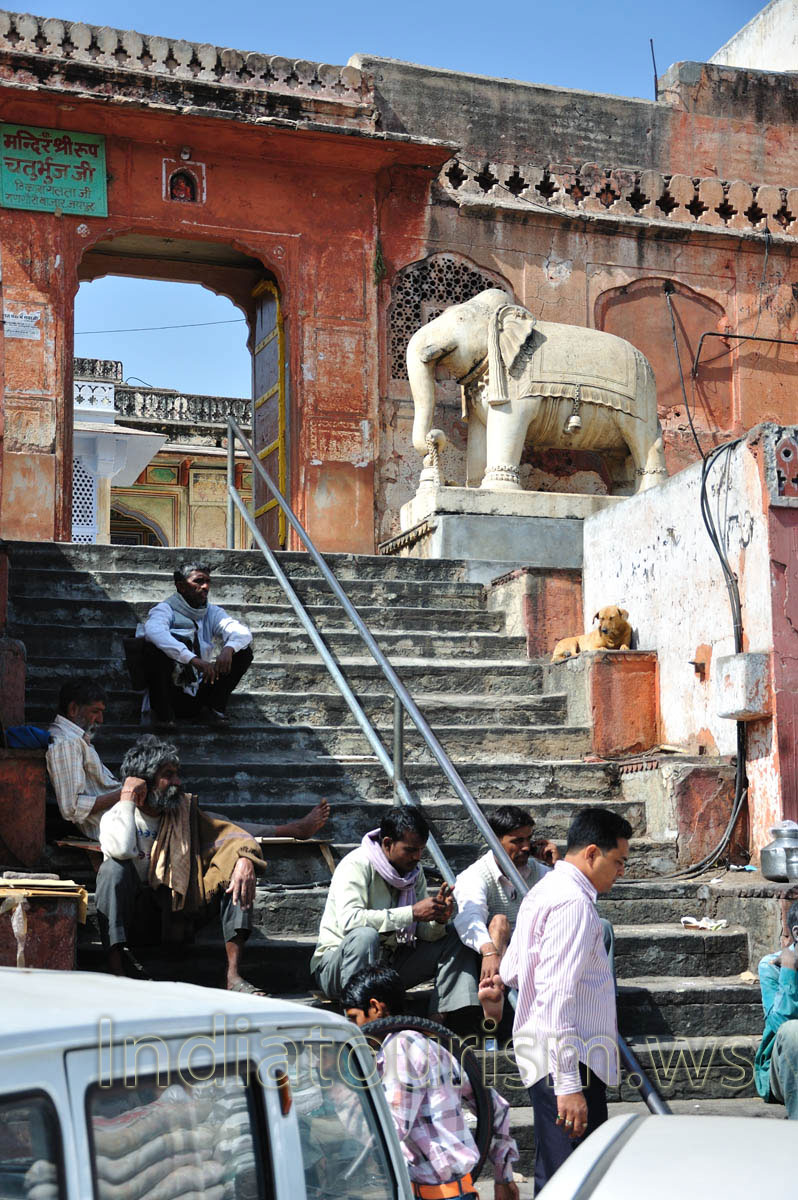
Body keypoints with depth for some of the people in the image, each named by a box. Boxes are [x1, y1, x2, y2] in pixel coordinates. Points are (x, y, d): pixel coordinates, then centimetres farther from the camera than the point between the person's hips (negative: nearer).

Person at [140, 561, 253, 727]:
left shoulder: (213, 613, 13)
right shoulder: (165, 609, -3)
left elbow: (242, 632, -4)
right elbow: (153, 631, -28)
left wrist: (228, 648, -29)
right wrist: (194, 660, -39)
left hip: (198, 693, 4)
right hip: (169, 691, -4)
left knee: (244, 650, -6)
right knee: (156, 646, -31)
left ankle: (215, 706, -4)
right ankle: (162, 710, -17)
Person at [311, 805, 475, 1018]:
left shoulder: (414, 871, 5)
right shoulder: (356, 865, -18)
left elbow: (423, 932, 4)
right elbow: (349, 920, -35)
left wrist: (439, 921, -20)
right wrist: (412, 912, -32)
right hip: (336, 966, -7)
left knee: (455, 939, -4)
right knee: (365, 935, -39)